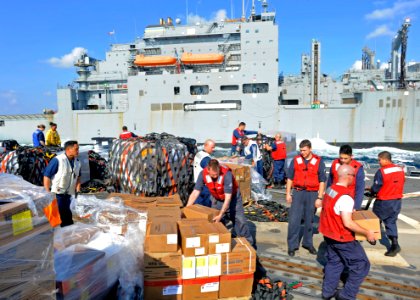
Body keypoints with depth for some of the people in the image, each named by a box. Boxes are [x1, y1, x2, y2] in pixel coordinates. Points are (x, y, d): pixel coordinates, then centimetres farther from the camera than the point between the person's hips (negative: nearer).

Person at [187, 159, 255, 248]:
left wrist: (221, 215, -37)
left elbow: (228, 198, -34)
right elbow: (195, 192, -18)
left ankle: (250, 244, 11)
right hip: (216, 199, 4)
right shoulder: (203, 174, -24)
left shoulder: (226, 174, -36)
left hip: (232, 198, -3)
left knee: (240, 221, -3)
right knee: (216, 222, 3)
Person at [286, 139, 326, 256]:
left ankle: (308, 243, 28)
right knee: (294, 220, -3)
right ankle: (292, 245, 7)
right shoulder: (296, 160, 3)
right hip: (298, 193, 0)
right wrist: (288, 193, 4)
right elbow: (290, 178, 7)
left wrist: (320, 197, -3)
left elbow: (322, 181, 1)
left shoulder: (318, 161, 0)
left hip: (312, 194, 0)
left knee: (309, 220, 12)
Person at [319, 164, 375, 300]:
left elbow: (320, 203, 18)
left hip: (329, 234, 9)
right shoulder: (345, 197, -27)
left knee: (334, 262, 22)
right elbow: (348, 223, -29)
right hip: (342, 238, -8)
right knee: (361, 265, 7)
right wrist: (367, 233, -16)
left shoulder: (330, 189, 1)